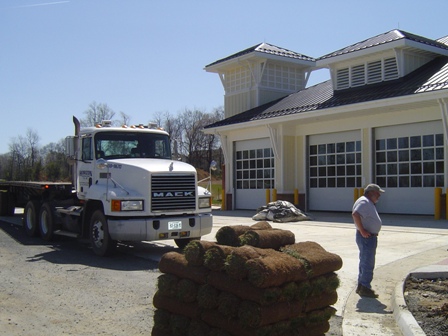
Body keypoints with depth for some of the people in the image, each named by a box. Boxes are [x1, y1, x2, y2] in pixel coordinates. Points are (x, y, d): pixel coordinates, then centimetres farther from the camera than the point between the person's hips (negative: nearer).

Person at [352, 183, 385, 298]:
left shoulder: (369, 203, 17)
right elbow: (355, 214, -32)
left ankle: (361, 286, 25)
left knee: (365, 263, 16)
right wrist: (362, 231, -29)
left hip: (370, 237, 11)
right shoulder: (364, 202, -17)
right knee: (368, 264, -6)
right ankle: (365, 288, -1)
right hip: (366, 237, -11)